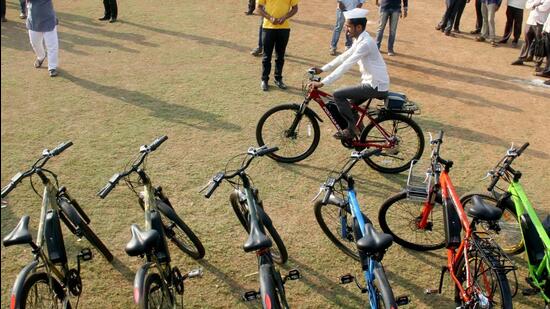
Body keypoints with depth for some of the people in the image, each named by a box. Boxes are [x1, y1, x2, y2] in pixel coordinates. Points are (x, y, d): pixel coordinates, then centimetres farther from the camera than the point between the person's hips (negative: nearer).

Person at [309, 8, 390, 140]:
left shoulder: (365, 43, -23)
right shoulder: (359, 40, 8)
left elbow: (345, 66, -29)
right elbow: (343, 57, 13)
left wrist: (322, 83, -30)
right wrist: (322, 69, 7)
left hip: (376, 86, -10)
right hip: (373, 83, 10)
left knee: (338, 95, -13)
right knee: (350, 105, 19)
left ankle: (353, 129, -2)